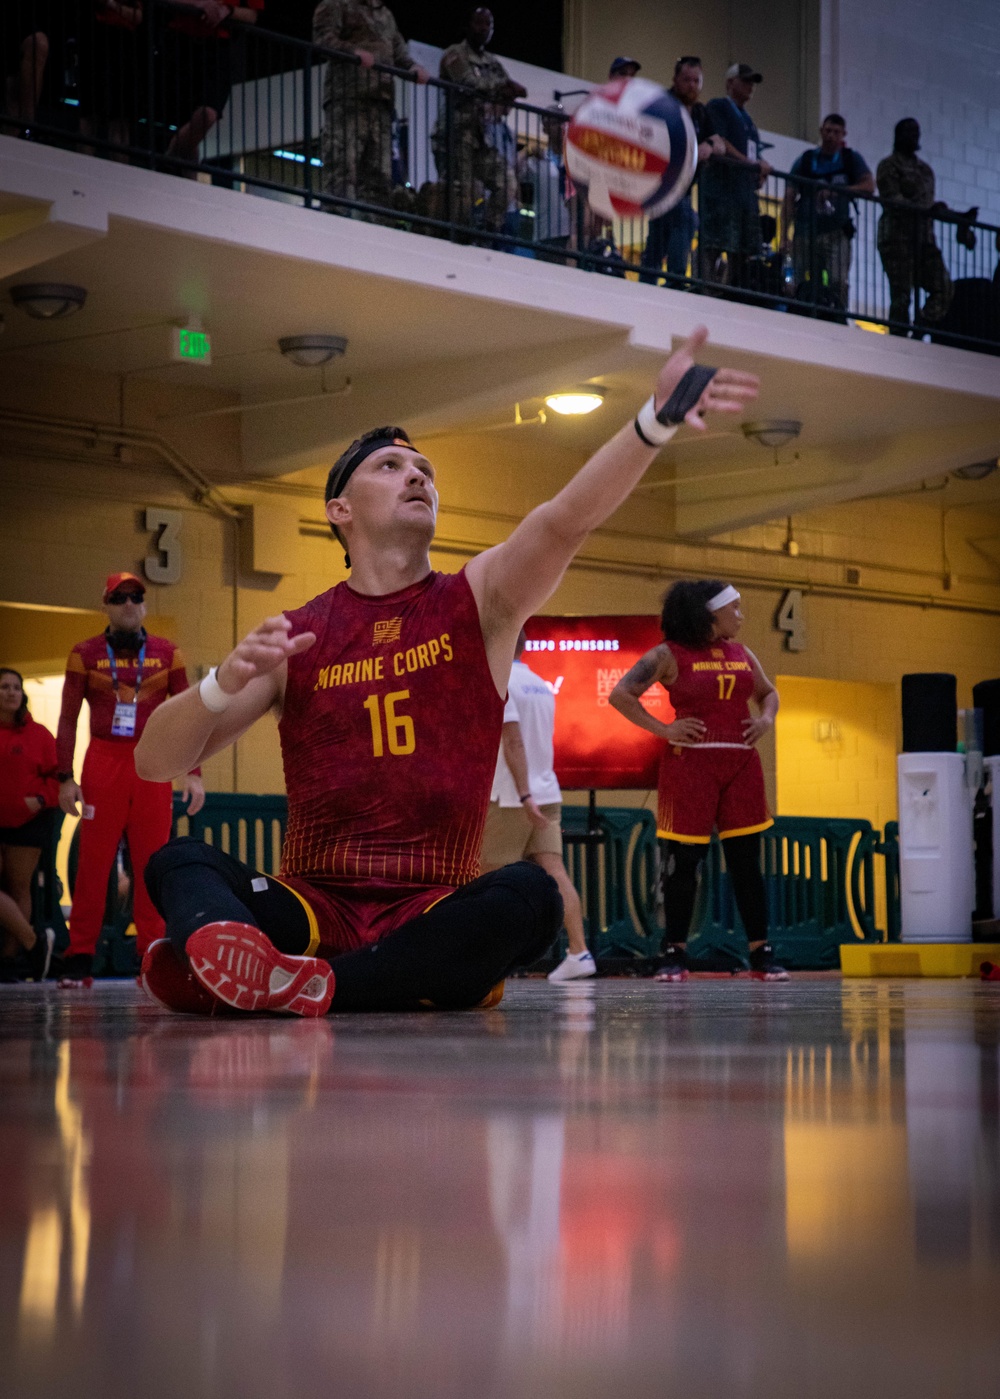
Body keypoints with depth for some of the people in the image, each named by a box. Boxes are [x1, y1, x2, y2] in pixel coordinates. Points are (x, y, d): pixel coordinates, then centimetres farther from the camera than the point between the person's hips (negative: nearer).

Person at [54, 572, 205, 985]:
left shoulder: (167, 653, 10)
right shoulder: (85, 654, 6)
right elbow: (68, 719, 6)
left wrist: (193, 773, 2)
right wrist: (65, 777, -2)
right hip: (103, 762, -1)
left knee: (152, 864, 1)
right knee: (93, 862, -3)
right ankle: (79, 958, 0)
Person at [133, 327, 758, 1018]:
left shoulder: (480, 601, 8)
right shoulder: (294, 637, 9)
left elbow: (570, 518, -12)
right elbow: (154, 763, 5)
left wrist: (657, 418, -30)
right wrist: (224, 684, -16)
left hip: (433, 910, 0)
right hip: (315, 908, 1)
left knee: (529, 894, -31)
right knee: (180, 862, -23)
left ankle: (317, 986, -45)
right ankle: (225, 945, -58)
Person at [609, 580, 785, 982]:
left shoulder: (742, 655, 14)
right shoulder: (669, 655, -3)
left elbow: (768, 692, 29)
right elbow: (621, 694, -8)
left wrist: (766, 718, 8)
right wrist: (662, 729, -12)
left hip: (741, 763, 5)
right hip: (690, 764, -5)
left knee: (746, 861, 5)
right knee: (683, 862, -1)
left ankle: (761, 953, 8)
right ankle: (675, 954, 6)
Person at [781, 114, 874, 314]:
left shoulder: (851, 159, 13)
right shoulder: (806, 160, 12)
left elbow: (869, 186, -1)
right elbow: (789, 198, 7)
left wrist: (836, 190, -14)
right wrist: (784, 236, -3)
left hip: (836, 232, -1)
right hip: (805, 233, 1)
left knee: (838, 284, -18)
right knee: (805, 287, -4)